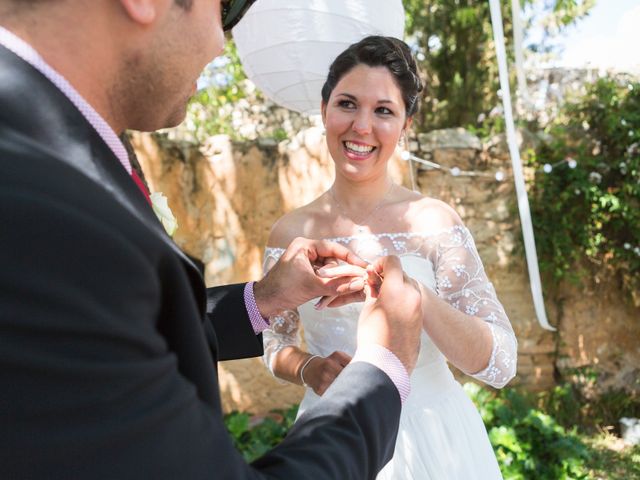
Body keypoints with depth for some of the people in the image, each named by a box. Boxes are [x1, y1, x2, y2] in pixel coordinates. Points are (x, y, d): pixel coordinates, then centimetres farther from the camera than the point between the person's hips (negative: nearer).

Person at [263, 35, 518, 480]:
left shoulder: (434, 221, -12)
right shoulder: (291, 233, -6)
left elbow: (500, 364, -15)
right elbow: (275, 345, 6)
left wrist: (407, 289, -29)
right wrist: (308, 369, -15)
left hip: (430, 438, -1)